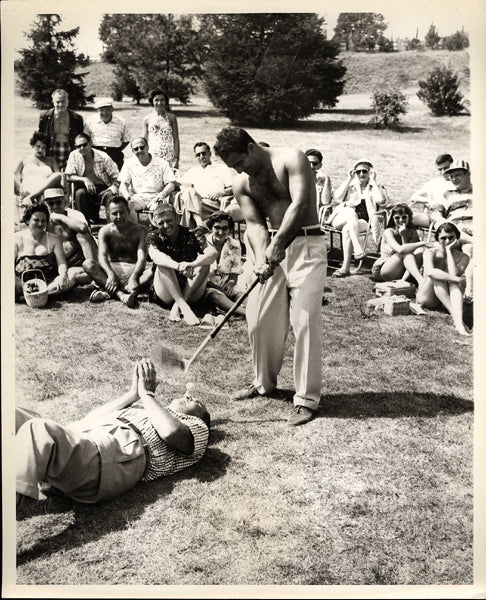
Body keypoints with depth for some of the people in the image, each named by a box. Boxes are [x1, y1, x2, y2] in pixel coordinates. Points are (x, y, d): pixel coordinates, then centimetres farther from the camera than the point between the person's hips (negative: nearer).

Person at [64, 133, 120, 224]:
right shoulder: (74, 155, 1)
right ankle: (87, 222, -20)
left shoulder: (103, 157, -3)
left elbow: (115, 175, 0)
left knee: (110, 195, -33)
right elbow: (69, 176, -1)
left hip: (103, 188, -1)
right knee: (80, 193, -32)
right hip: (85, 188, 1)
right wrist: (84, 179, -16)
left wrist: (114, 185, -20)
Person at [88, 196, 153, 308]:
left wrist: (133, 277, -36)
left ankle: (109, 292, -43)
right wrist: (110, 274, -36)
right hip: (113, 268, 1)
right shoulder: (105, 231, 1)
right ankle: (121, 294, -45)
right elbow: (102, 256, -14)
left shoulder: (139, 230, -3)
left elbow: (142, 258, -16)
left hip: (134, 269, -1)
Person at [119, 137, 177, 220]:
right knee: (126, 205, -32)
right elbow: (123, 184, 6)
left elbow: (171, 184, 1)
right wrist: (127, 195, -18)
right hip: (137, 197, 2)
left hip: (155, 197, -1)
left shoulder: (161, 163, 5)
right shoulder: (129, 163, 11)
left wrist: (163, 194, -21)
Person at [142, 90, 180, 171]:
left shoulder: (171, 117, 5)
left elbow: (176, 139, 4)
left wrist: (176, 158, -2)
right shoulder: (147, 119, 8)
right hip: (152, 156, 1)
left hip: (169, 156, -1)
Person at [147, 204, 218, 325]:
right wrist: (178, 266, -45)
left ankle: (177, 306, -28)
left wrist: (192, 264, -39)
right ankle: (184, 307, -38)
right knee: (163, 263, -25)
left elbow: (213, 253, -17)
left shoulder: (189, 236, 3)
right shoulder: (154, 237, 1)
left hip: (191, 291, 1)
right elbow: (155, 256, -25)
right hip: (166, 294, -1)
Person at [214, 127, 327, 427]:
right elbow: (255, 223, 0)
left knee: (304, 322, -8)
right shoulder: (242, 183, 6)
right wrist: (260, 258, -18)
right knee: (260, 320, 8)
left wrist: (278, 243, -31)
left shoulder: (291, 159, -10)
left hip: (305, 244, -6)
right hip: (271, 247, 6)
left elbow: (299, 204, -22)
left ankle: (307, 398, 1)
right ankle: (264, 382, 29)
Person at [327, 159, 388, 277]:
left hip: (363, 222, -1)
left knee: (347, 229, -33)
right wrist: (348, 179, 1)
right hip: (342, 218, 1)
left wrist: (373, 180, -1)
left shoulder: (376, 187, 18)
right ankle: (358, 249, -45)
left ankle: (346, 267, -37)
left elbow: (381, 200, -7)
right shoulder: (350, 185, 21)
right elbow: (338, 198, 1)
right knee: (351, 212, -33)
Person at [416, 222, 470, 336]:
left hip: (448, 297, 1)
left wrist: (449, 251, -19)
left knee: (453, 280, -29)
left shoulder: (463, 258, -4)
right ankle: (454, 316, -37)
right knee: (436, 276, -28)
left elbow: (454, 274, -25)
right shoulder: (430, 253, -9)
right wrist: (456, 279, -37)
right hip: (428, 298, -1)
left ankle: (459, 322, -50)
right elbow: (430, 272, -32)